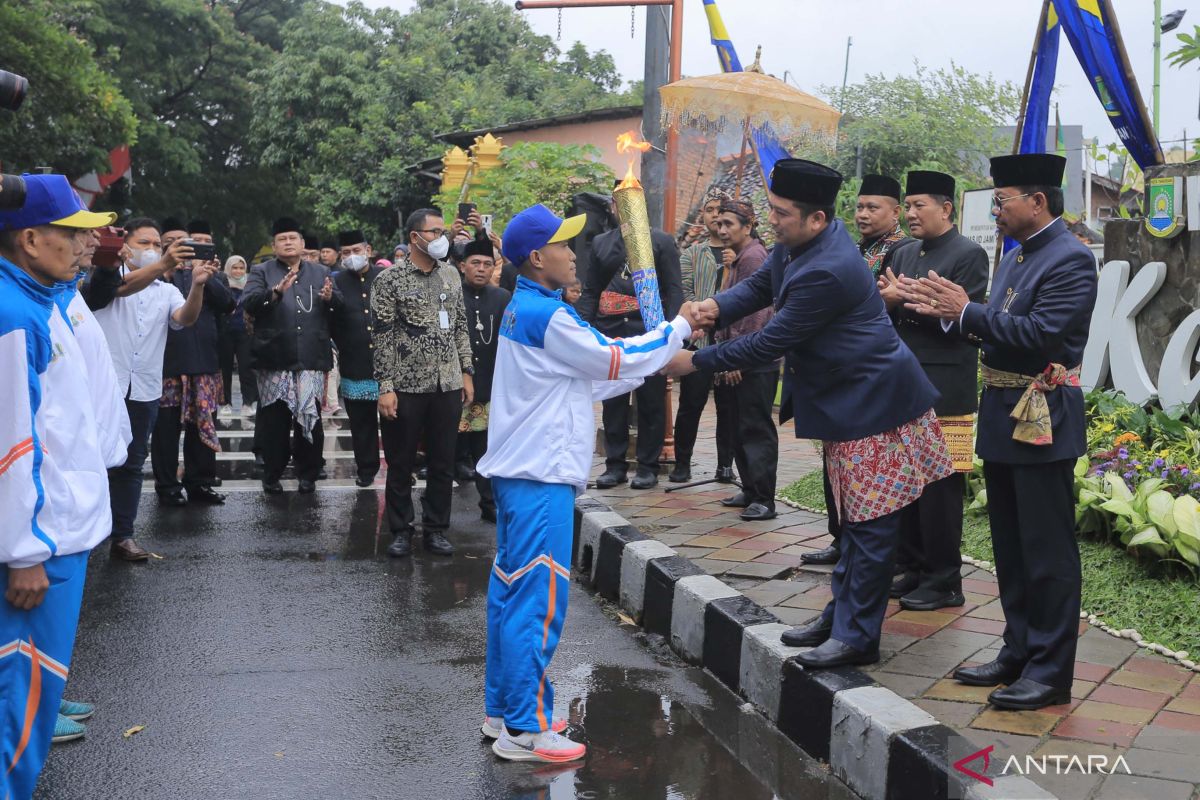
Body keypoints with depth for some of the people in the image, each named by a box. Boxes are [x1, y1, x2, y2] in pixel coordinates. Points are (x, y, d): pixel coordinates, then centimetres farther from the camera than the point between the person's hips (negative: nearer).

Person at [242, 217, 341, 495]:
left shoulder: (320, 272, 15)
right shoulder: (261, 272, 7)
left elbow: (340, 307, 8)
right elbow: (248, 302, -9)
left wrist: (329, 298, -15)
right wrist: (276, 292, -25)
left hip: (311, 360, 2)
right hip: (275, 360, -2)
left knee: (310, 418, 5)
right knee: (274, 420, 4)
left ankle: (308, 475, 15)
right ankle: (271, 475, 14)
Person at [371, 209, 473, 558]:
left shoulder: (451, 274, 9)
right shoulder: (390, 279, -6)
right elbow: (383, 336, -8)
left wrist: (466, 372, 10)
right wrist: (385, 386, -12)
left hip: (448, 385, 4)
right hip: (407, 386, -4)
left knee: (443, 463, 9)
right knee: (401, 464, 6)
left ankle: (436, 529, 21)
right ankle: (401, 531, 19)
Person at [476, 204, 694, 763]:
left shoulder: (524, 310, 14)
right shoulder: (546, 315, -17)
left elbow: (588, 375, 17)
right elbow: (612, 361, -10)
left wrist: (654, 364, 13)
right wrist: (676, 331, 3)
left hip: (517, 470, 10)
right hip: (540, 476, -10)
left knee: (510, 592, 14)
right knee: (538, 601, -5)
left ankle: (503, 710, 24)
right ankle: (525, 729, 1)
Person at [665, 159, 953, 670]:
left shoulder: (826, 272, -28)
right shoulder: (798, 243, 2)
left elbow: (771, 343, -24)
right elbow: (762, 284, 9)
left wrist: (696, 362, -17)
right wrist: (716, 307, -12)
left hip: (874, 403, -11)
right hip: (848, 402, 11)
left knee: (869, 525, -1)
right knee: (855, 518, 18)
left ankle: (857, 635, 6)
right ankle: (841, 615, 28)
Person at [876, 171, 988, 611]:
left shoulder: (968, 255, -6)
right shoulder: (905, 255, 16)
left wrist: (905, 301, -16)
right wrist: (888, 299, -7)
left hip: (944, 389, -7)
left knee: (939, 487, -2)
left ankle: (945, 582, 7)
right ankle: (912, 570, 21)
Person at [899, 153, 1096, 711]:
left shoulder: (1071, 260, -14)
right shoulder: (1015, 256, 14)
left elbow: (1042, 332, -24)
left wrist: (966, 311, -20)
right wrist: (950, 313, -1)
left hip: (1042, 420, -9)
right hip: (1003, 415, 9)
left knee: (1047, 551, -2)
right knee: (1011, 547, 16)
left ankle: (1050, 672, 7)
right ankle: (1018, 653, 27)